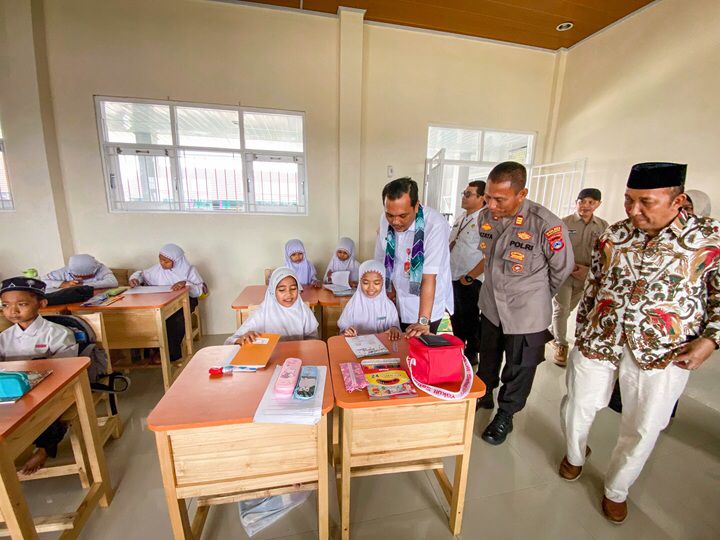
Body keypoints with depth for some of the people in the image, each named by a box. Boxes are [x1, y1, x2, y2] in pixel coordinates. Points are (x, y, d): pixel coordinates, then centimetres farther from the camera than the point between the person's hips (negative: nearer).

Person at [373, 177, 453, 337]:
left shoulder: (435, 225, -25)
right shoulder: (385, 219, -10)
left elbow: (429, 278, -28)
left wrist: (423, 322, -29)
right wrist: (389, 289, 3)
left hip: (427, 304, -4)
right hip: (396, 302, 4)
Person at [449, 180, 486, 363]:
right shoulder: (461, 217, 9)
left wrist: (470, 277, -18)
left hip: (470, 282, -8)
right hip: (453, 277, 8)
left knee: (469, 320, 9)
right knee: (455, 317, 21)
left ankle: (471, 354, 30)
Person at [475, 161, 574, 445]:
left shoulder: (546, 225, -26)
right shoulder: (485, 216, -10)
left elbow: (563, 268, -9)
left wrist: (535, 297, 5)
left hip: (526, 313, -4)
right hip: (490, 304, 5)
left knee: (518, 368, 16)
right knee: (487, 358, 24)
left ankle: (505, 415, 40)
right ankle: (483, 397, 50)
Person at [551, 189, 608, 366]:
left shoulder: (603, 226, 1)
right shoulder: (564, 223, -8)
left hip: (587, 277, 3)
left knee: (567, 309, 17)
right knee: (561, 309, 0)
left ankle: (553, 332, 38)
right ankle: (561, 345, 12)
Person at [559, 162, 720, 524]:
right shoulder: (613, 235, 1)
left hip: (662, 353, -1)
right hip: (597, 340, 2)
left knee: (642, 430, 13)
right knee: (577, 407, 14)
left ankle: (616, 489, 41)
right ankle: (575, 454, 46)